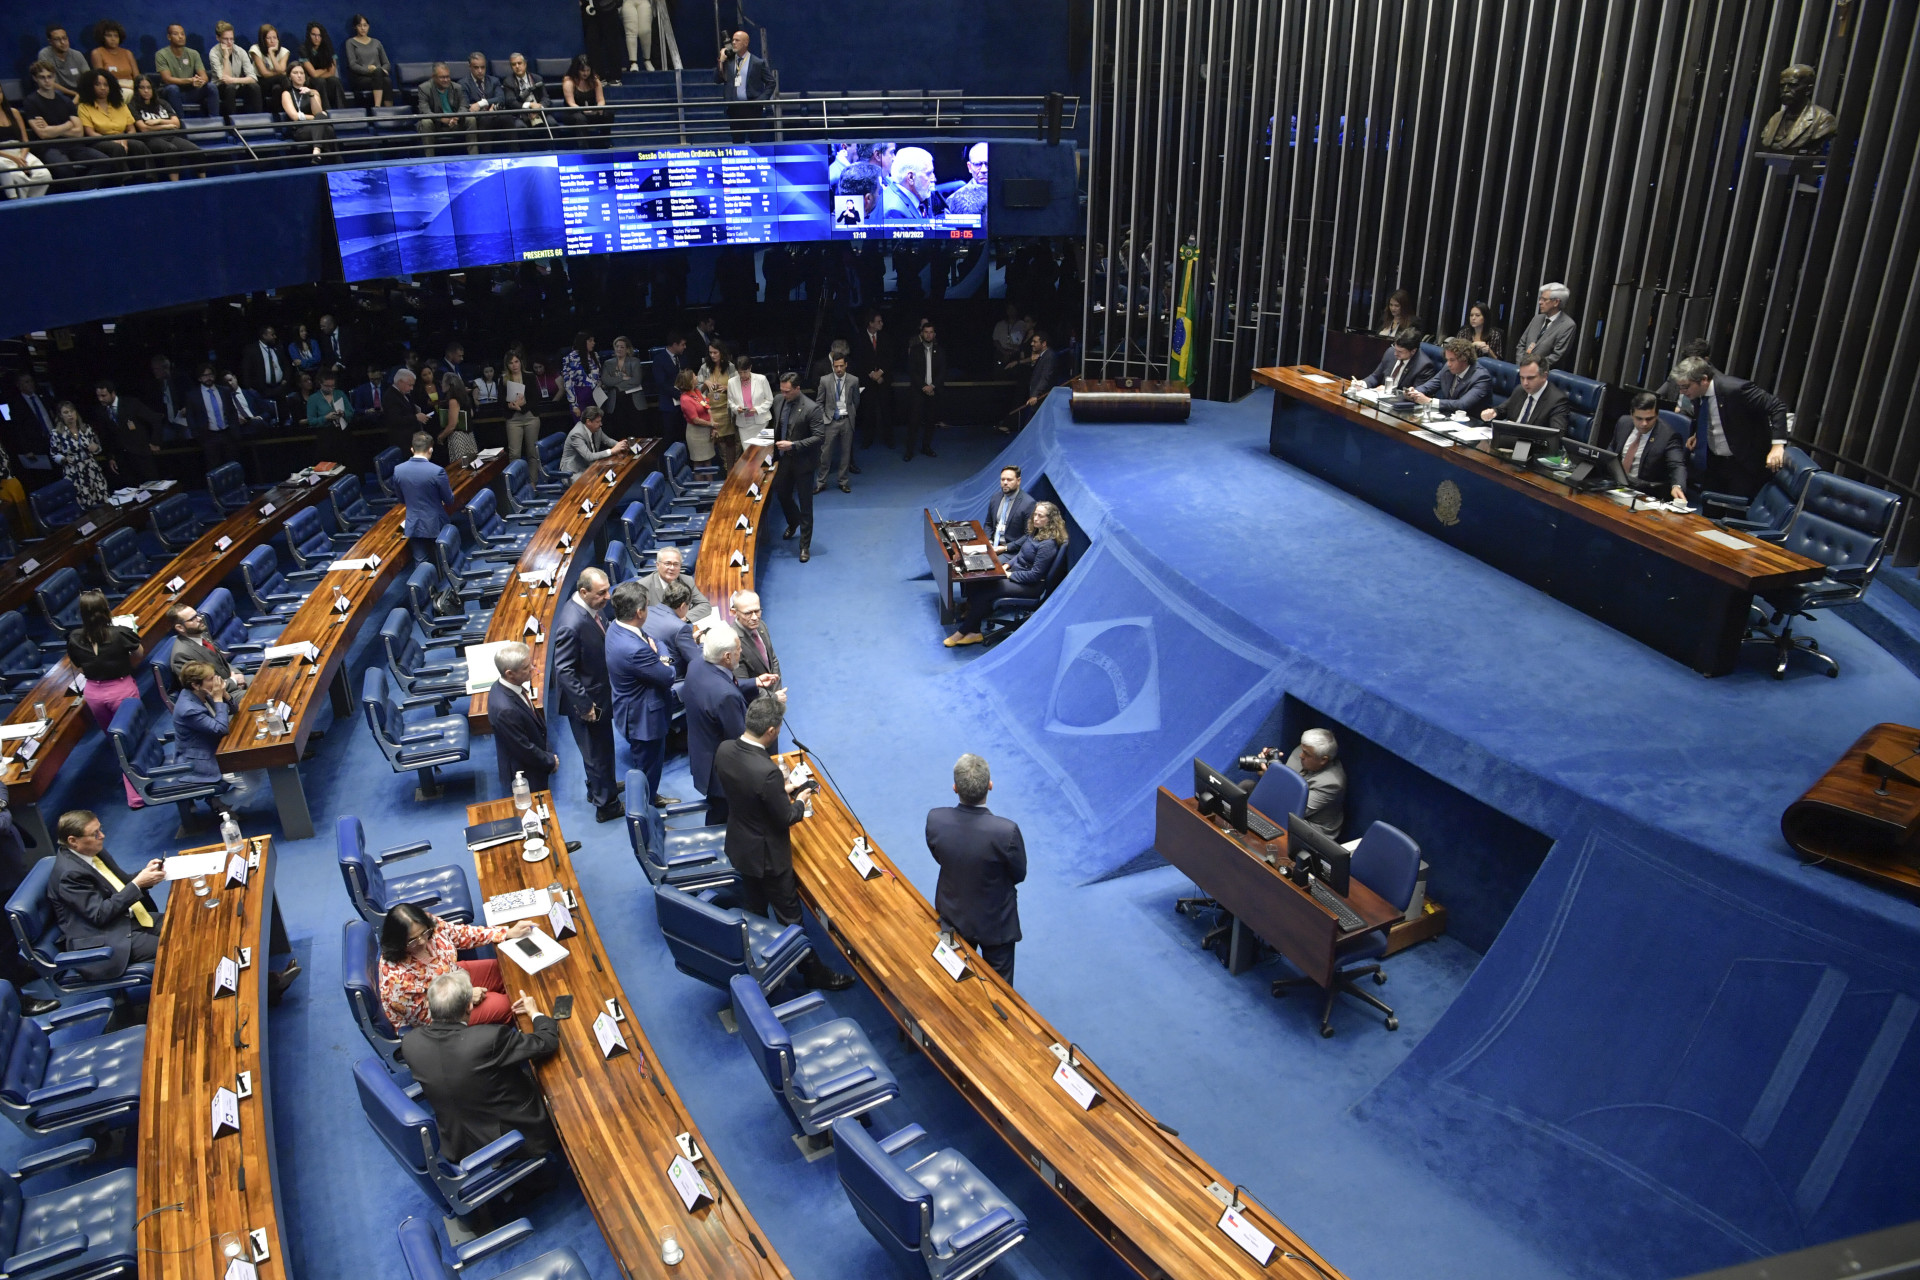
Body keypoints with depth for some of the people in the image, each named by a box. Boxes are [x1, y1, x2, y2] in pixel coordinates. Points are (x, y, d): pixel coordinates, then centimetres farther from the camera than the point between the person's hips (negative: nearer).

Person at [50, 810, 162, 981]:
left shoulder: (93, 851, 3)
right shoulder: (70, 872, -22)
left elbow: (121, 883, 15)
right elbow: (99, 915, -22)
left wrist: (145, 874, -6)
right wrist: (137, 884, -24)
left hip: (126, 918, 9)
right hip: (104, 940, -9)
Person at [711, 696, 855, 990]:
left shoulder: (724, 750, -14)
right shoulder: (767, 772, -37)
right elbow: (785, 818, -23)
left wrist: (781, 789, 4)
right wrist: (800, 802, -3)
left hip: (738, 845, 7)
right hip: (766, 854, -7)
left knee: (754, 910, 27)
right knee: (789, 916, 12)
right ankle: (812, 971, 30)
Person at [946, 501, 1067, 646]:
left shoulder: (1048, 544, -22)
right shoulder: (1036, 532, 7)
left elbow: (1035, 574, -22)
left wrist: (1009, 575, -17)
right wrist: (1007, 565, 3)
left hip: (1031, 585, -9)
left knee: (983, 592, -19)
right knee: (977, 582, -9)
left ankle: (962, 633, -5)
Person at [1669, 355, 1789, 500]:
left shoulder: (1735, 389, -26)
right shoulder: (1696, 394, -5)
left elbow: (1777, 407, -20)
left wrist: (1777, 445, -29)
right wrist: (1697, 434, 1)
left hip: (1744, 464, -7)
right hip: (1712, 461, 7)